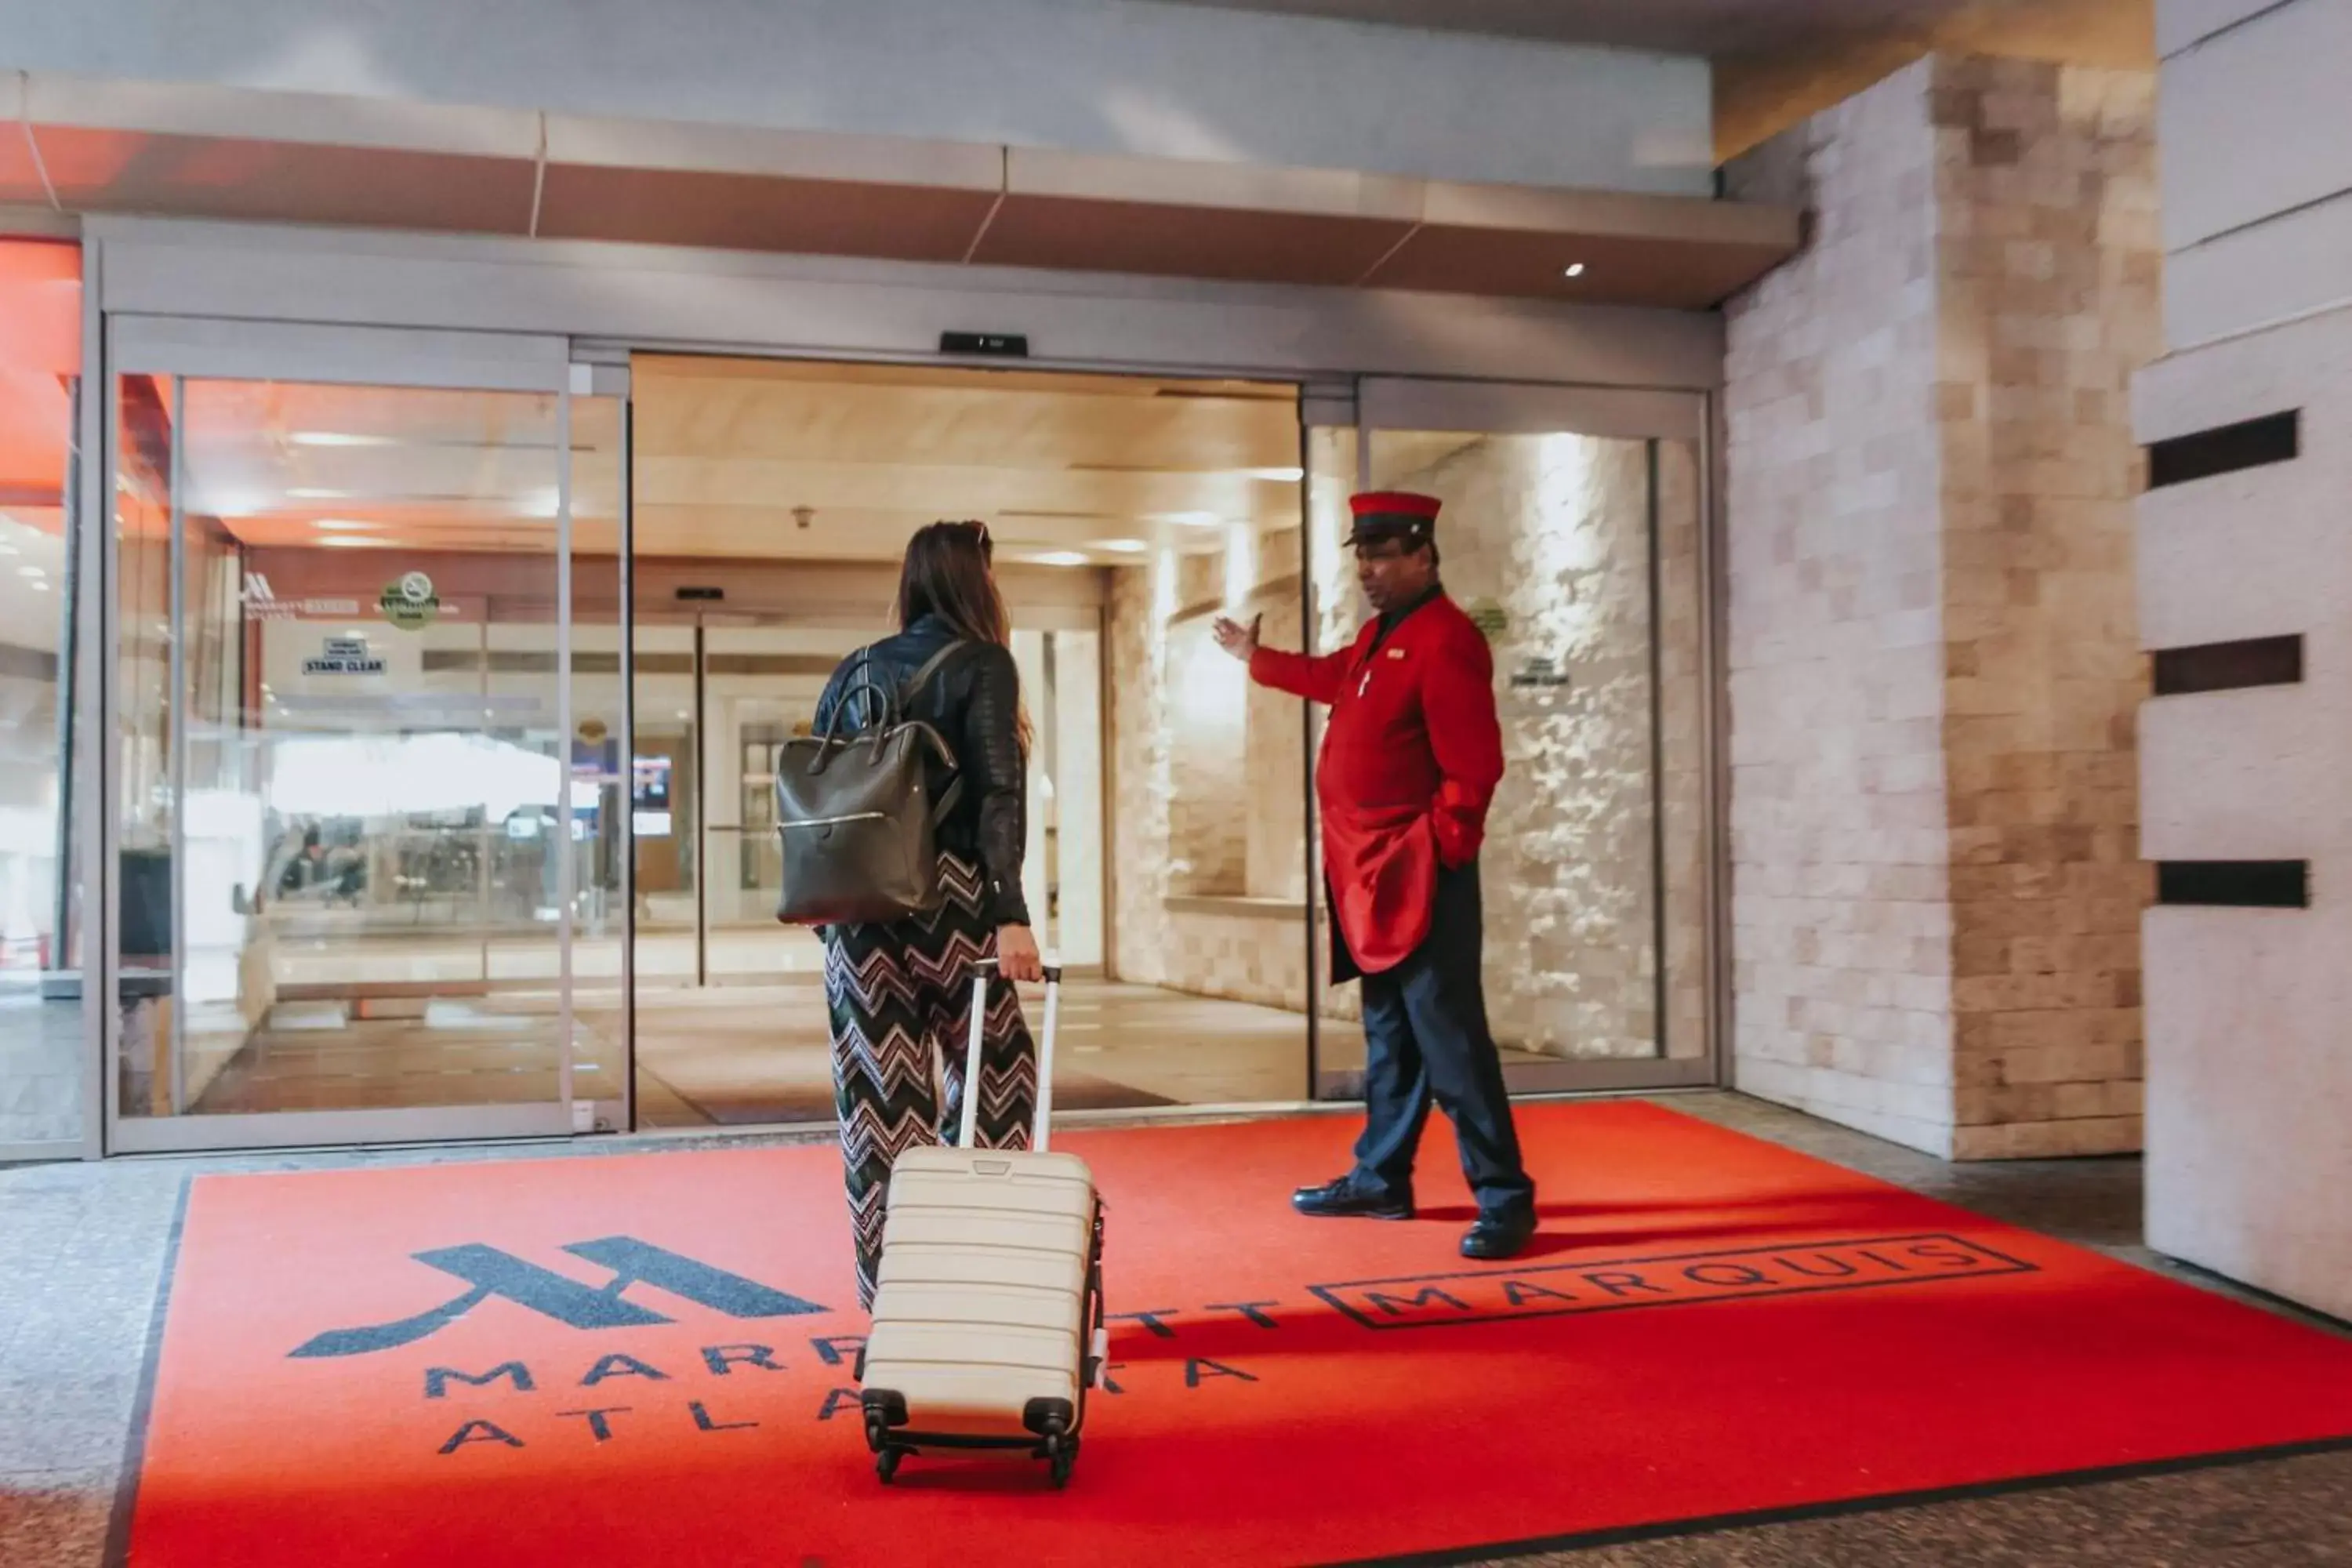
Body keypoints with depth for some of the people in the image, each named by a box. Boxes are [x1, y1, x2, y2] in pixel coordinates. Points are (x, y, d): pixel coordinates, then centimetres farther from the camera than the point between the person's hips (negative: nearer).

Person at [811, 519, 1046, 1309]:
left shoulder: (855, 670, 14)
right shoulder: (983, 664, -1)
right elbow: (997, 793, -11)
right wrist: (1011, 912, -15)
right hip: (945, 897, -5)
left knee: (879, 1093, 7)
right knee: (991, 1081, 10)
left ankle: (890, 1293, 11)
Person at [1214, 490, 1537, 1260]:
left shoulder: (1446, 641, -16)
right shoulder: (1378, 635, 14)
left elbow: (1474, 768, -21)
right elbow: (1334, 679, 37)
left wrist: (1436, 852, -19)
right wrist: (1257, 658, 43)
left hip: (1419, 879, -10)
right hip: (1370, 878, 10)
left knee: (1449, 1041, -8)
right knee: (1389, 1037, 17)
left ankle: (1504, 1200, -2)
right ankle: (1380, 1179, 28)